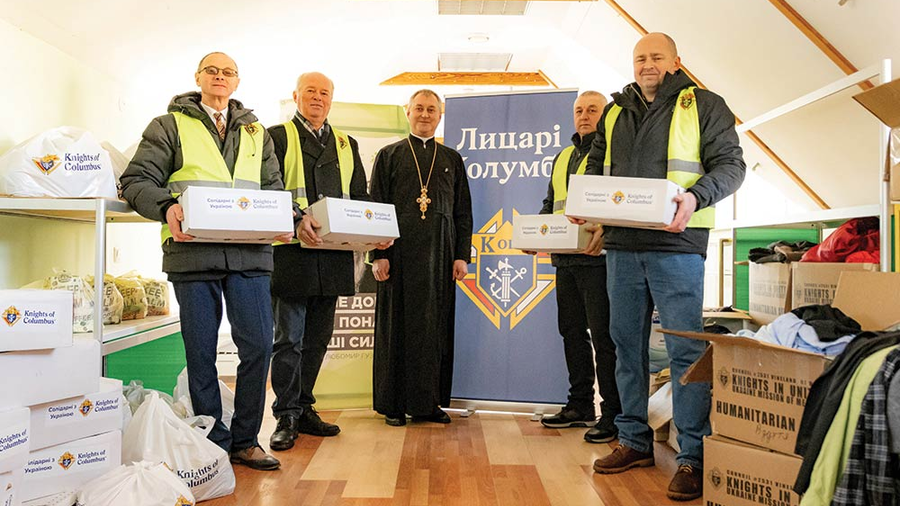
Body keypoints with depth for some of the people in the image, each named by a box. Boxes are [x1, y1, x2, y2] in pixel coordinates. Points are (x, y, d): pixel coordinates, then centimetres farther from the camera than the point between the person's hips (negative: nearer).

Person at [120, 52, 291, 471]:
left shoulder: (256, 132, 22)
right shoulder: (170, 126, 12)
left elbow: (273, 187, 20)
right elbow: (137, 181, 4)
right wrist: (167, 207, -17)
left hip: (250, 253, 2)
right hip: (193, 251, -2)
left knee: (258, 345, -3)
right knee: (201, 352, 3)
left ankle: (245, 440, 13)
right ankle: (214, 444, 16)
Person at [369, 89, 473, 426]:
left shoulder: (452, 159, 16)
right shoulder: (389, 155, 10)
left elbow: (463, 211, 13)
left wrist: (462, 255, 3)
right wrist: (378, 254, -6)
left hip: (440, 255, 2)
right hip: (400, 252, -2)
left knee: (437, 325, 2)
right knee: (397, 325, 0)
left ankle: (429, 402, 11)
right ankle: (394, 404, 9)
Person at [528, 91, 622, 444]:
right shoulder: (563, 158, 22)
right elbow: (551, 203, 26)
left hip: (599, 257, -8)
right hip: (565, 258, 8)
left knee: (603, 336, -6)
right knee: (572, 332, 12)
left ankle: (612, 414, 1)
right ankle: (580, 406, 23)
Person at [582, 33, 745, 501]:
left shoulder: (703, 105, 4)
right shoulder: (614, 113, 18)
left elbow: (730, 164, -1)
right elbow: (595, 168, 23)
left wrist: (695, 197, -19)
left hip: (676, 244, -5)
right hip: (622, 244, 5)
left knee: (685, 349, -5)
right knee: (626, 344, 10)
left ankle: (693, 457, 4)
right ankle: (634, 441, 23)